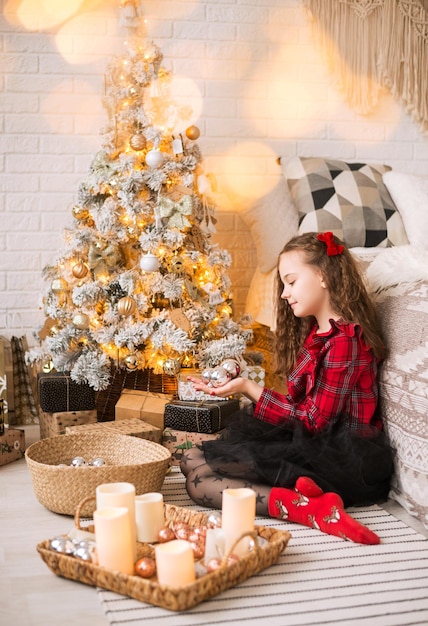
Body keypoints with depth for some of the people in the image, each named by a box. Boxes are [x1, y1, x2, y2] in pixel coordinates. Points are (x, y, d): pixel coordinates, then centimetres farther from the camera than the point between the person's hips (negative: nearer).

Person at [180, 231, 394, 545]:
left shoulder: (344, 340, -15)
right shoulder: (316, 333, 14)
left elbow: (315, 421, -17)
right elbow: (302, 406, 10)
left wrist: (249, 387, -14)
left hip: (335, 458, -10)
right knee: (191, 460, -4)